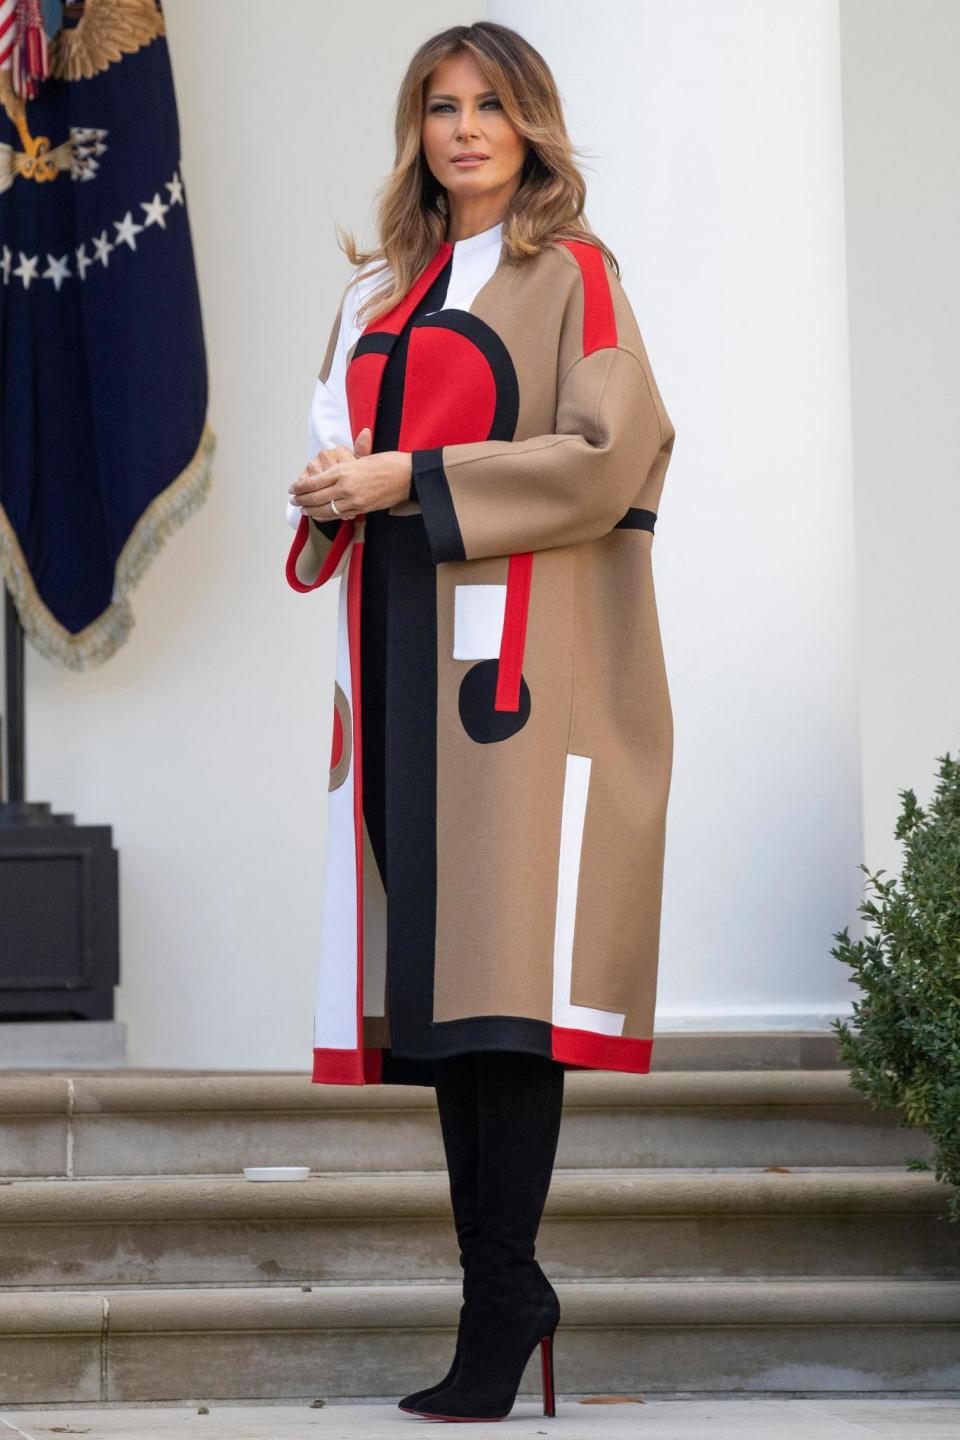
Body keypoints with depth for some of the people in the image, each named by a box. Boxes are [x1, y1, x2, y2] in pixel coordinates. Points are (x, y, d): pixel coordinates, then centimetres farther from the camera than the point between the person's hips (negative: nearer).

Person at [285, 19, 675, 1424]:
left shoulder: (570, 271, 2)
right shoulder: (383, 292, 21)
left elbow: (612, 453, -9)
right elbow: (348, 439, 27)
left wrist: (413, 482, -13)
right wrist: (333, 492, 3)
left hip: (522, 650, -6)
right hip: (404, 650, 6)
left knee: (505, 972, -13)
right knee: (435, 972, 2)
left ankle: (500, 1306, -13)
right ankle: (504, 1282, 8)